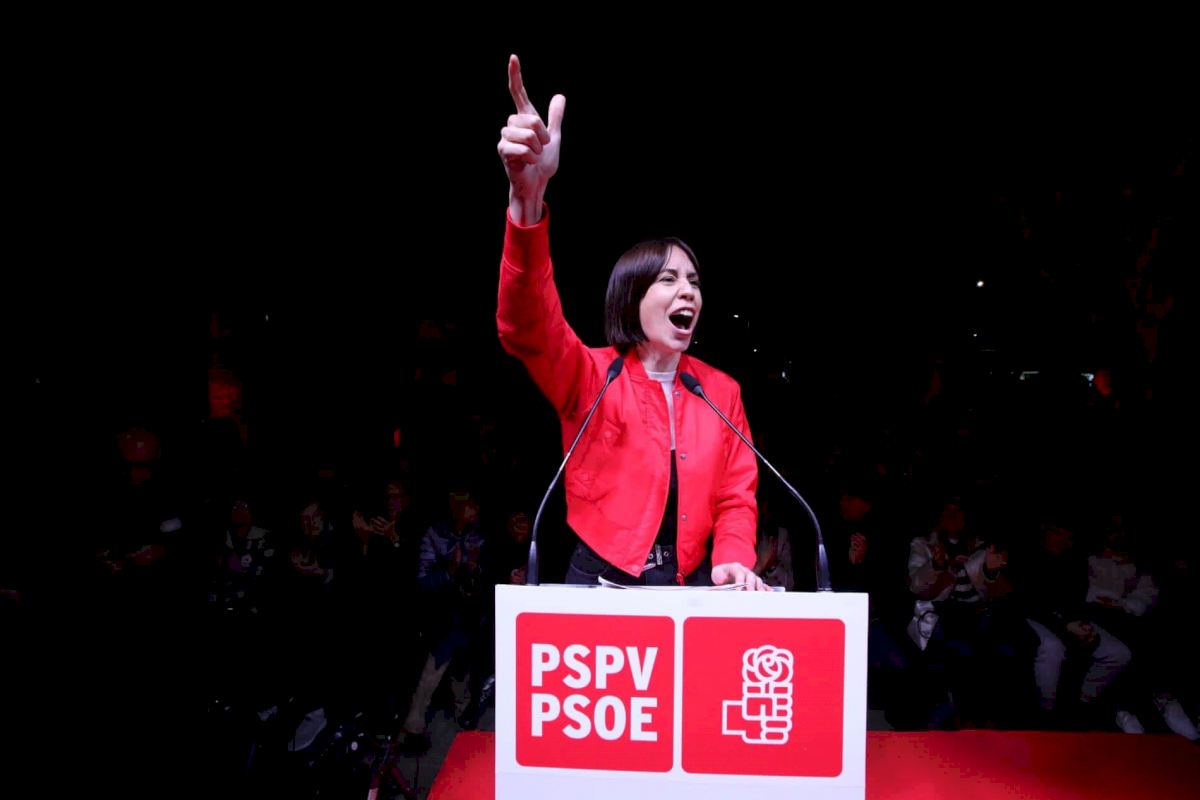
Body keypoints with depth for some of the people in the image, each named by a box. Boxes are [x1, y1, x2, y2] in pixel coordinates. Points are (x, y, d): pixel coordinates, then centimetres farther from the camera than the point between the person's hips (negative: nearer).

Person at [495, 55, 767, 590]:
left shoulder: (720, 390, 7)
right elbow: (527, 325, -25)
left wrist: (734, 562, -13)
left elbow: (736, 497, 9)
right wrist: (529, 199, -40)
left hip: (692, 586, 3)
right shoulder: (589, 376, -5)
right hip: (602, 582, -3)